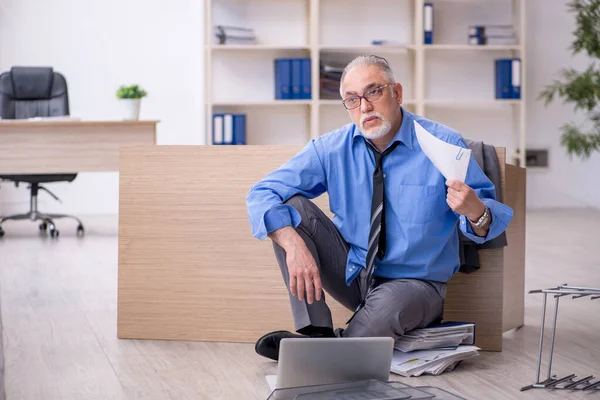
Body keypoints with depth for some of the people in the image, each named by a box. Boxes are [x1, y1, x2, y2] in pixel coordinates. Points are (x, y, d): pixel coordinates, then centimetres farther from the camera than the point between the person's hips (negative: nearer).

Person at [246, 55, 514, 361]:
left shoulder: (444, 145, -12)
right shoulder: (332, 149, -6)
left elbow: (488, 220, -10)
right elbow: (262, 195, -12)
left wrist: (475, 210, -36)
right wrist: (293, 245, -31)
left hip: (413, 282, -3)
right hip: (351, 274, 4)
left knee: (387, 308, -39)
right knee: (291, 206, -16)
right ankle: (315, 332, -19)